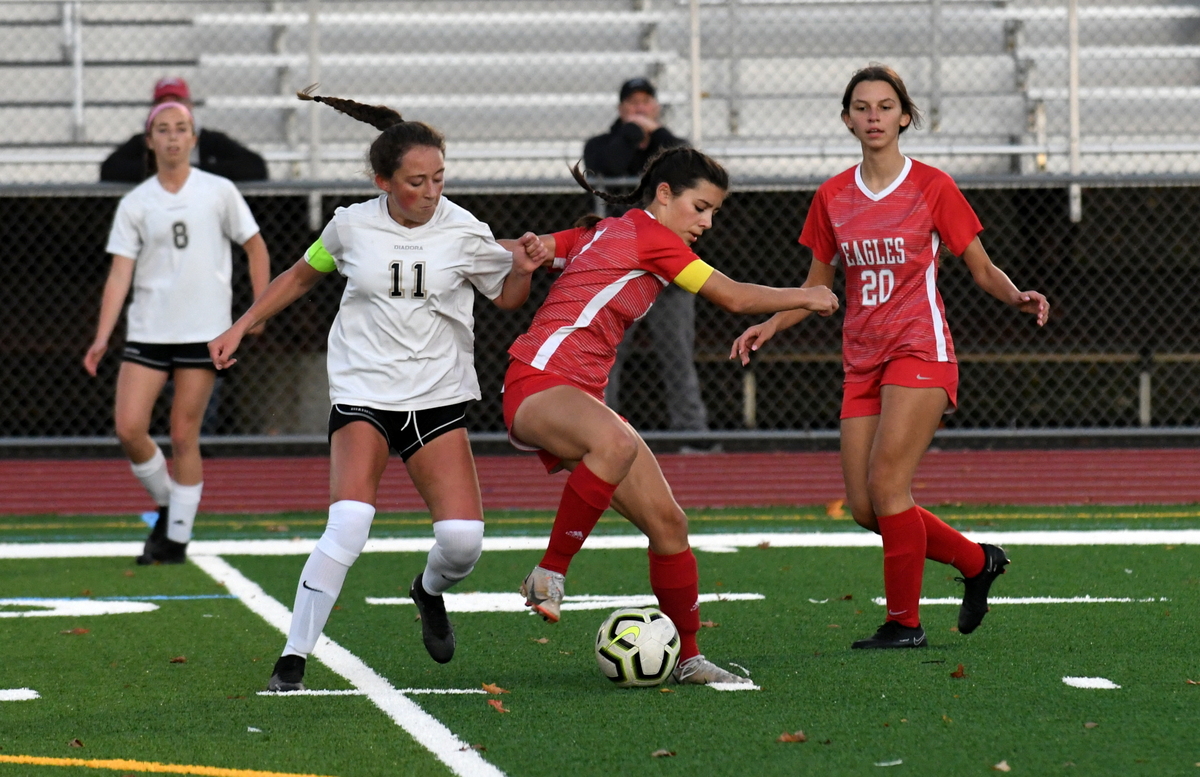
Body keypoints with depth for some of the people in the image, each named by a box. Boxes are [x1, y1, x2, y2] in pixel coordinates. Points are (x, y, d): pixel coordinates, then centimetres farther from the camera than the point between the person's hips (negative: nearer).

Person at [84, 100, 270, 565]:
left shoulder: (219, 193, 2)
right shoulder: (135, 204, 4)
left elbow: (255, 248, 10)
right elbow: (120, 273, 2)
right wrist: (102, 338, -8)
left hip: (204, 331, -2)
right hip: (148, 330, 2)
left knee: (184, 436, -2)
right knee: (128, 428, -9)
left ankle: (178, 538, 8)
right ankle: (166, 505, 16)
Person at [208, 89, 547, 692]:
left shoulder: (464, 233, -2)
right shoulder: (352, 226, -2)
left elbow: (507, 299, 12)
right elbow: (302, 276, 17)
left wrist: (523, 268, -9)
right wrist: (241, 326, 17)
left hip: (439, 399, 2)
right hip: (363, 395, -1)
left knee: (462, 539, -12)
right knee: (347, 526, -24)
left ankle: (430, 592, 26)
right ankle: (292, 660, -15)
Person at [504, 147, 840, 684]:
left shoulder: (601, 233, 22)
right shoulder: (652, 235, -4)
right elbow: (736, 298, 1)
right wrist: (805, 296, 12)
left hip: (579, 397, 10)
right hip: (538, 382, -10)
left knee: (666, 519, 3)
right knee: (617, 443, -43)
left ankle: (687, 658, 13)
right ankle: (548, 576, -32)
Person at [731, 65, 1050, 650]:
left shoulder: (932, 187, -3)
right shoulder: (832, 197, 9)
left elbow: (982, 271, 2)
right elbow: (816, 286, 17)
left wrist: (1018, 297, -18)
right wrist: (768, 325, 1)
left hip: (920, 352, -5)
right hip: (862, 361, 5)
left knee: (886, 485, -16)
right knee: (865, 508, -1)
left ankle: (905, 623, -2)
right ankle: (977, 562, 21)